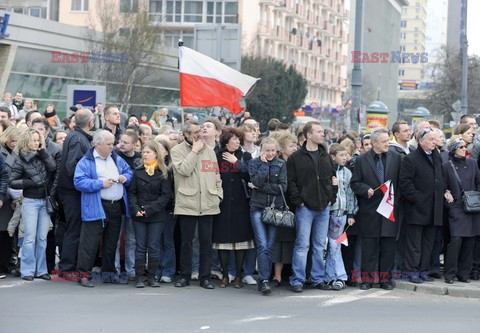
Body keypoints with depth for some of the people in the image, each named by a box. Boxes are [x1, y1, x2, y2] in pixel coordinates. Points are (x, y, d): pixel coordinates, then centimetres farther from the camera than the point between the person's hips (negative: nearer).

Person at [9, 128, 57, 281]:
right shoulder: (21, 160, -4)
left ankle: (41, 270, 12)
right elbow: (12, 182, -6)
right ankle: (27, 270, 2)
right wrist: (31, 182, -16)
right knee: (30, 237, -4)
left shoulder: (42, 156, 7)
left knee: (42, 237, 6)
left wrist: (42, 151, -7)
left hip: (45, 201, 4)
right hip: (30, 201, -4)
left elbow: (53, 167, -9)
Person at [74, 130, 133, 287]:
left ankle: (109, 273, 24)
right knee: (90, 242, -8)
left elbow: (128, 172, 24)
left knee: (112, 242, 14)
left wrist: (126, 178, 0)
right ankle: (83, 273, -4)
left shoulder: (117, 159, 15)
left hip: (116, 207, 7)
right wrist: (101, 184, -18)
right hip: (96, 208, -6)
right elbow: (79, 182, -15)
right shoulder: (85, 162, -6)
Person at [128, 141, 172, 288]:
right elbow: (132, 193, 7)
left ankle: (152, 277, 7)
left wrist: (150, 209, -13)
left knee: (154, 247, 1)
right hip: (139, 215, 2)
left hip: (156, 216, -2)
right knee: (140, 246, 2)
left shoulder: (164, 173, 0)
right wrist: (135, 209, -9)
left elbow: (166, 195, -5)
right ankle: (139, 278, 4)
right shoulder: (138, 172, 9)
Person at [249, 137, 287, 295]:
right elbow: (257, 181, -14)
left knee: (270, 246, 1)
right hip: (258, 207, -2)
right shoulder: (255, 163, 4)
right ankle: (264, 280, -15)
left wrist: (261, 187, -9)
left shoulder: (281, 164, 7)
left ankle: (263, 280, 9)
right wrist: (264, 164, -10)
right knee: (262, 245, -13)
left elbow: (282, 187, -4)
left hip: (276, 208, 2)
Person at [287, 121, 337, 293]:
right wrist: (298, 201, -11)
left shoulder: (326, 157, 11)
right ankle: (297, 280, -1)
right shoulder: (296, 158, -3)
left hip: (323, 208, 5)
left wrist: (331, 198, 7)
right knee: (302, 245, -5)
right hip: (305, 208, -5)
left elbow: (333, 178, 17)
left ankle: (319, 279, 16)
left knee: (320, 245, 9)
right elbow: (291, 182, -5)